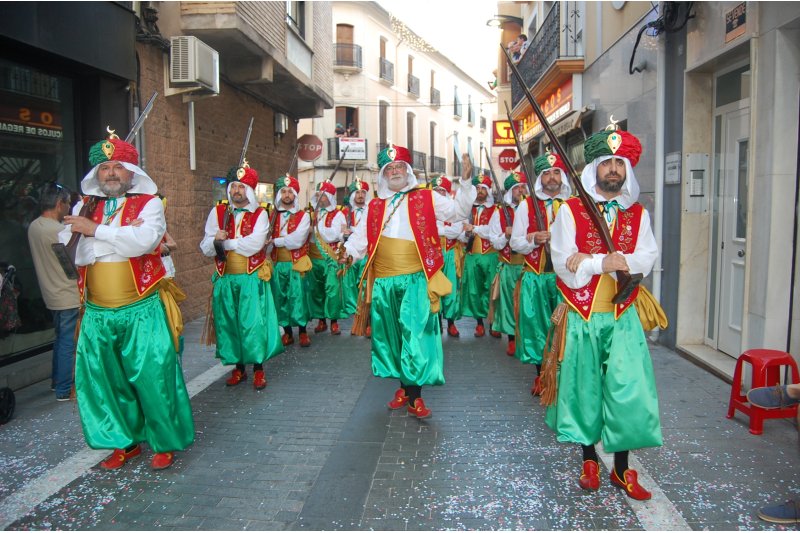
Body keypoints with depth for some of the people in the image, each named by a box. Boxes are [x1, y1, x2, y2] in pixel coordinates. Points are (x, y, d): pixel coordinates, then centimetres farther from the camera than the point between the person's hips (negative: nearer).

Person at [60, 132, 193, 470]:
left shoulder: (149, 203, -1)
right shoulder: (84, 207, 10)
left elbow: (144, 240, -21)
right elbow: (73, 251, -4)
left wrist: (95, 230, -14)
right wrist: (121, 235, -14)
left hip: (142, 311, -4)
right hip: (97, 313, 5)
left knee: (153, 377, -2)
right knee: (101, 379, 10)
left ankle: (166, 442, 16)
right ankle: (125, 441, 28)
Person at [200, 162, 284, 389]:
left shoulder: (260, 214, -1)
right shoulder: (217, 213, 6)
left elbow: (256, 243, -17)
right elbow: (206, 248, 2)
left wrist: (225, 242, -10)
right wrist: (215, 241, -20)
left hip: (252, 279, -3)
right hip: (225, 279, 3)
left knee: (254, 323, -4)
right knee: (228, 323, 9)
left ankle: (258, 368, 10)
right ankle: (238, 367, 24)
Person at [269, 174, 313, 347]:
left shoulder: (303, 216, 0)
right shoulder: (272, 215, 10)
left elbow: (297, 240, -13)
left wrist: (275, 241, -7)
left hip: (296, 263, -3)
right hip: (277, 264, 3)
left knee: (298, 297, -3)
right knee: (280, 298, 6)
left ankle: (302, 332, 11)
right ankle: (287, 332, 19)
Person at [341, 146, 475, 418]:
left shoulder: (426, 199, 7)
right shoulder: (375, 206, 15)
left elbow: (458, 211, 3)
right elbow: (361, 234, 12)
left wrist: (466, 182, -8)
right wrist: (350, 252, -7)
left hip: (416, 280, -3)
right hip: (383, 282, 4)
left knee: (416, 334, -7)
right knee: (390, 335, 11)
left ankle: (415, 396, 3)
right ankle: (404, 386, 28)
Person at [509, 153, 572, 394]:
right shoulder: (526, 205, 7)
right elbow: (514, 242, 7)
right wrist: (533, 239, -11)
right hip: (535, 277, 0)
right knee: (536, 325, 5)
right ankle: (541, 376, 22)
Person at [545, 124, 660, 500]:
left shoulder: (637, 214, 7)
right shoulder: (571, 210, -2)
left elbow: (648, 257, -7)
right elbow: (563, 263, -10)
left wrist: (591, 260, -17)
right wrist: (605, 262, -19)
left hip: (622, 316, 2)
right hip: (582, 316, -2)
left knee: (627, 391, 0)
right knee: (585, 388, 9)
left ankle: (622, 468, 17)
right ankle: (589, 459, 27)